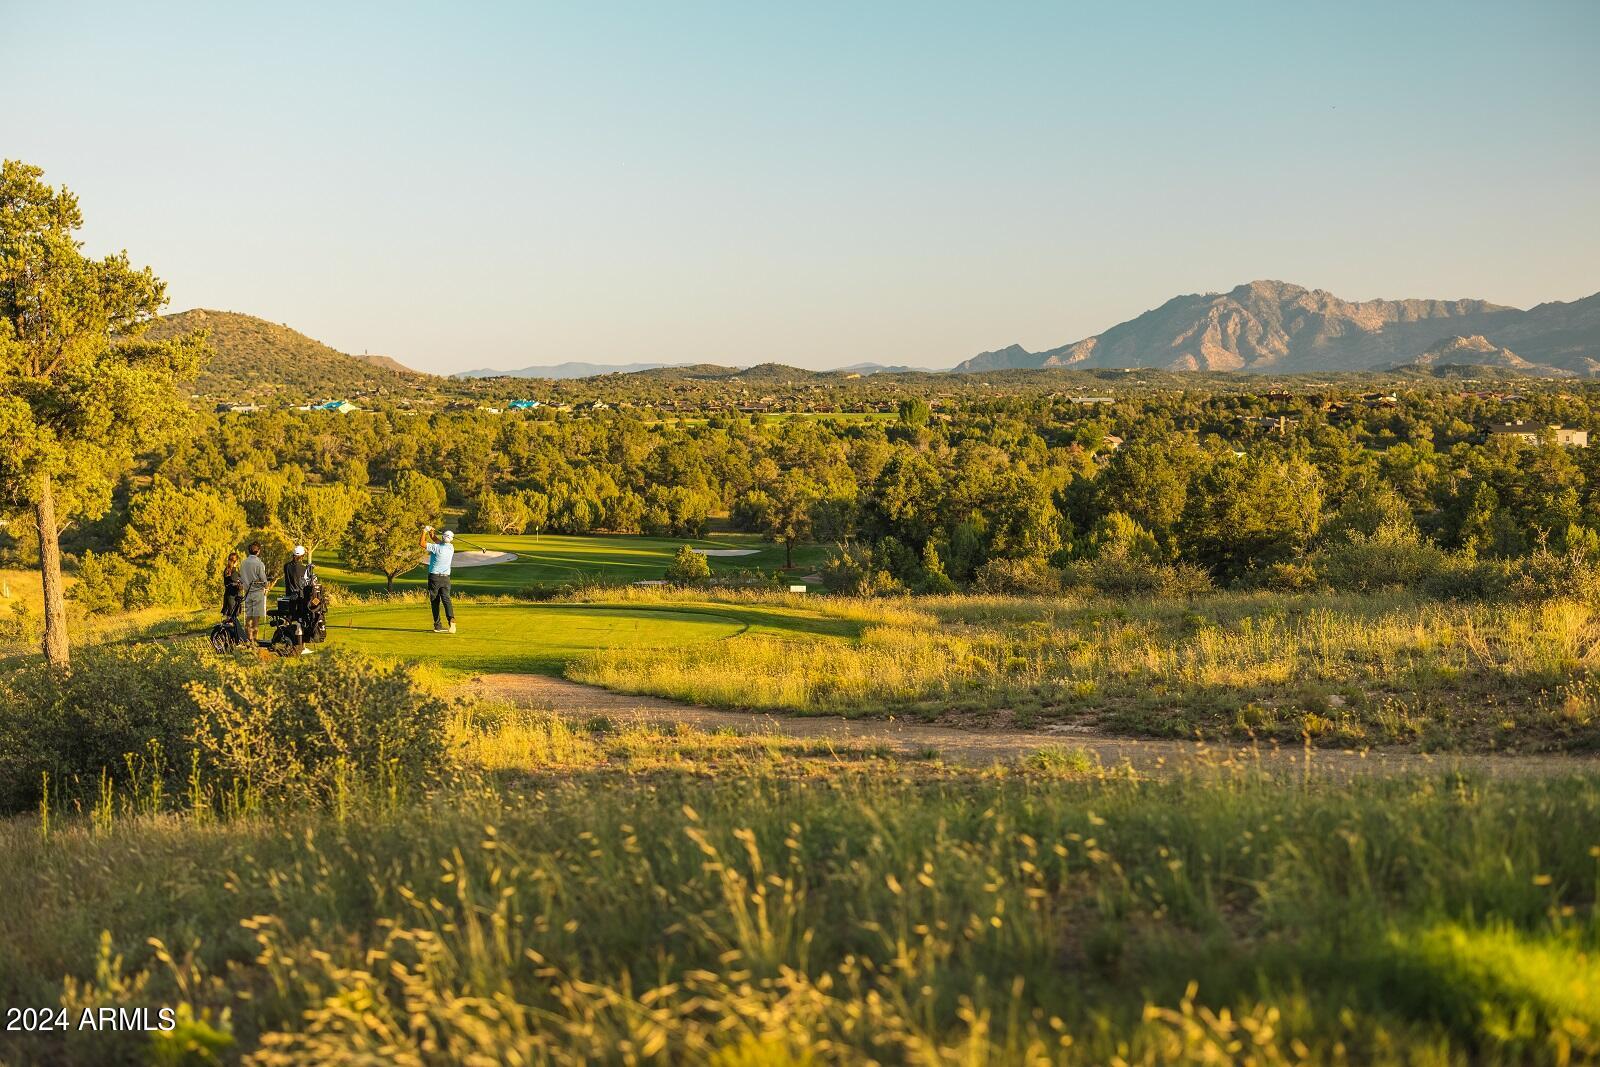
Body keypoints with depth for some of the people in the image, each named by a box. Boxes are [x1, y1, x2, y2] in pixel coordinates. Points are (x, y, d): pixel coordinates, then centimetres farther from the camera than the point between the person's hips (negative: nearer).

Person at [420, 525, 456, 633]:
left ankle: (437, 625, 4)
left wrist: (425, 531, 2)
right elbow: (439, 542, 19)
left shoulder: (437, 548, -16)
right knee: (446, 599, -5)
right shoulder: (451, 548, 1)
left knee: (435, 602, 5)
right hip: (446, 578, 3)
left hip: (434, 577, -3)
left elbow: (422, 543, -9)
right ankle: (451, 619, -31)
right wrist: (431, 534, 12)